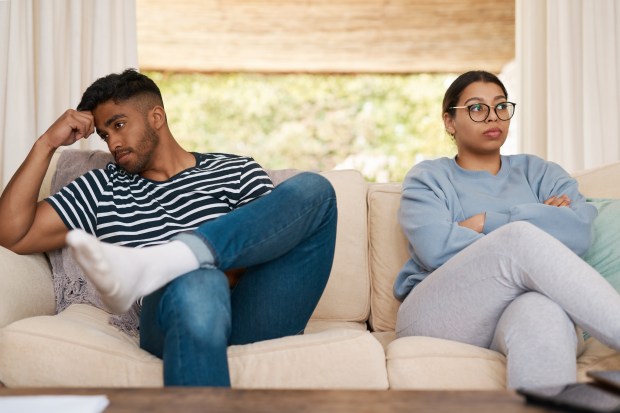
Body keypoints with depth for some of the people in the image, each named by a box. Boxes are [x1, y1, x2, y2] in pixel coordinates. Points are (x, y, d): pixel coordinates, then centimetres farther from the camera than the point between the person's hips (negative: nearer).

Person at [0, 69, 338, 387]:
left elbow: (266, 249, 8)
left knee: (312, 188, -21)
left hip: (253, 321, 2)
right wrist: (46, 143, 15)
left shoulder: (238, 172, 22)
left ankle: (146, 267, -31)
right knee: (199, 282, -40)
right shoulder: (102, 189, 26)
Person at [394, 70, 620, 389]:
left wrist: (485, 223, -2)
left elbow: (578, 231, 0)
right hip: (443, 316, -1)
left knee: (544, 315, -38)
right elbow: (437, 249, -6)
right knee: (520, 236, -30)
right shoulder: (428, 178, 18)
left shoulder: (539, 172, 24)